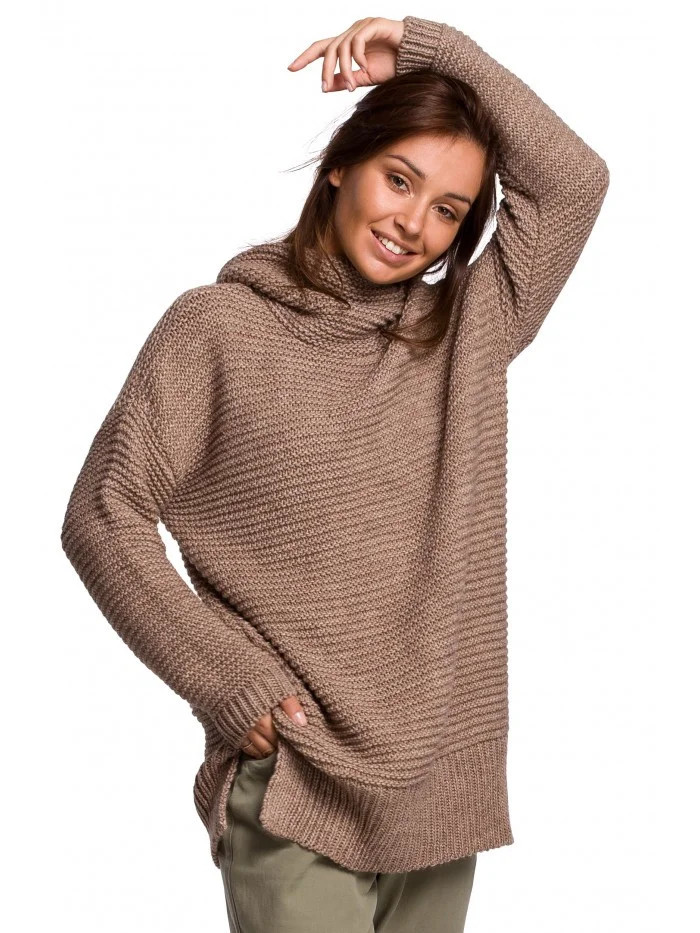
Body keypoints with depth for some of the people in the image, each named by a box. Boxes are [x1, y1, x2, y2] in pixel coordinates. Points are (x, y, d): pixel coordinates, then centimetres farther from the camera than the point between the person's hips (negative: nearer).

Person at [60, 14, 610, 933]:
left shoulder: (465, 333, 8)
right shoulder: (217, 327, -4)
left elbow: (574, 181, 1)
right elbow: (103, 515, -5)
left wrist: (430, 48, -1)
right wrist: (231, 679, -11)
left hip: (443, 784, 4)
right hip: (295, 793, -4)